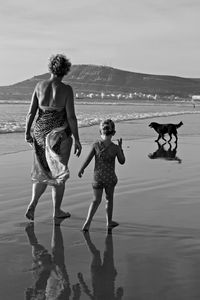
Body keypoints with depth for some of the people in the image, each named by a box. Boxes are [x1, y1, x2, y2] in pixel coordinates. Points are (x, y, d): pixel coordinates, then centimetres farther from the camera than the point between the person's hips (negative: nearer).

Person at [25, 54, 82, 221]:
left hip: (40, 131, 3)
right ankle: (57, 211, 21)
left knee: (43, 171, 17)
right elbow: (71, 117, -13)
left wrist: (27, 132, 11)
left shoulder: (40, 86, -1)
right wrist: (77, 140, -7)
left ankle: (32, 205, 0)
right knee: (59, 172, 12)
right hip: (60, 134, -3)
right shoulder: (66, 89, -10)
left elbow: (31, 112, 0)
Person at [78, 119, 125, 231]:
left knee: (96, 200, 10)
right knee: (109, 199, 19)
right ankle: (109, 222, 32)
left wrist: (82, 170, 9)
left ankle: (88, 222, -6)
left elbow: (88, 159, -5)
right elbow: (122, 161, 1)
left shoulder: (96, 145, -10)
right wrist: (120, 148, 9)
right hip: (110, 178, -1)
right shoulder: (115, 148, -12)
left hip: (97, 177, 1)